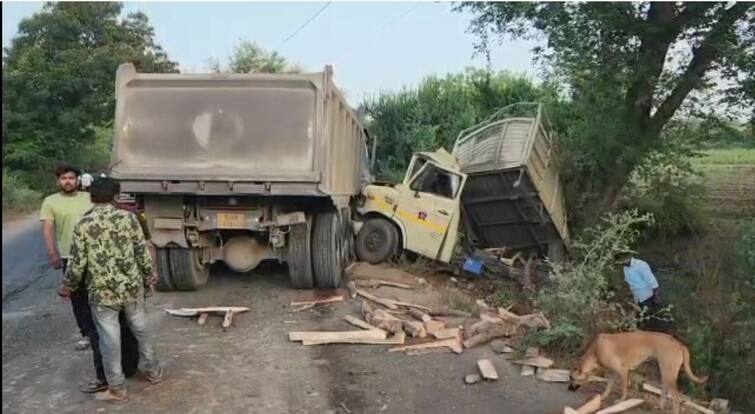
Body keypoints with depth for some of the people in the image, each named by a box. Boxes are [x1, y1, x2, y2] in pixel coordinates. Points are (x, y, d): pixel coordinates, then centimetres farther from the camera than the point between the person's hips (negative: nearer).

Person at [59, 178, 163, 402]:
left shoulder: (83, 224, -8)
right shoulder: (129, 218, -5)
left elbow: (77, 262, -6)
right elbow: (143, 252, -2)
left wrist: (67, 286, 10)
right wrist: (149, 278, 12)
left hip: (101, 292, -2)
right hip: (132, 286, 2)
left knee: (109, 338, 7)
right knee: (141, 329, 19)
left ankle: (116, 388, 15)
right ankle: (153, 371, 33)